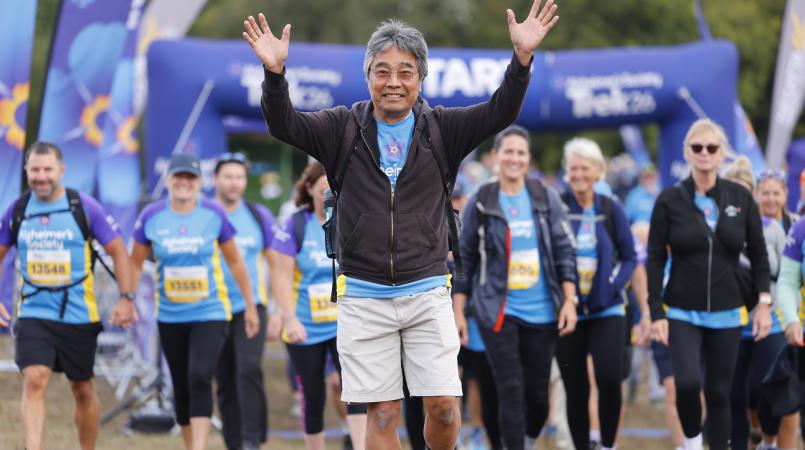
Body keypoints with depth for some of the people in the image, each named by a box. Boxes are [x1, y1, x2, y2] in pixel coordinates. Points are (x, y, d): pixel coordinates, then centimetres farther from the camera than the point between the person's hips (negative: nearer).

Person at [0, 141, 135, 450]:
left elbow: (118, 251, 0)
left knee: (82, 389, 11)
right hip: (33, 313, 1)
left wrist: (126, 298, -7)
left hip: (79, 316, -1)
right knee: (34, 380, -17)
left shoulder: (85, 207, -5)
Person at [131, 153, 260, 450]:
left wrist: (250, 306, 11)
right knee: (182, 387, 9)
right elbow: (135, 264, 6)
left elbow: (235, 262, 7)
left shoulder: (214, 215, -4)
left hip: (210, 313, -2)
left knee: (200, 378, -19)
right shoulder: (151, 216, -3)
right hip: (170, 316, 2)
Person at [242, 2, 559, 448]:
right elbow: (285, 125, -11)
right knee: (382, 413, 1)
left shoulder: (440, 128, 2)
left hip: (427, 293, 0)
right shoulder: (343, 128, 1)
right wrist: (274, 72, -30)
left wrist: (522, 57, -27)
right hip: (363, 297, 0)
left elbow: (499, 113, -10)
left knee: (444, 406, -4)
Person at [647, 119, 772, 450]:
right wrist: (656, 313, -8)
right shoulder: (669, 201, -3)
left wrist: (764, 302, 0)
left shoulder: (741, 198, 1)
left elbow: (758, 254, 8)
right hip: (682, 313, -2)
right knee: (687, 383, -20)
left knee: (719, 393, 5)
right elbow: (655, 260, -2)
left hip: (727, 314, 2)